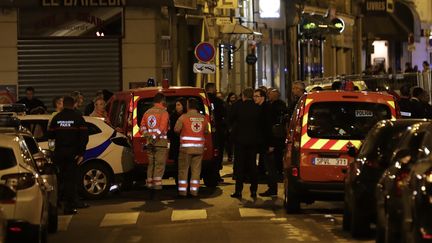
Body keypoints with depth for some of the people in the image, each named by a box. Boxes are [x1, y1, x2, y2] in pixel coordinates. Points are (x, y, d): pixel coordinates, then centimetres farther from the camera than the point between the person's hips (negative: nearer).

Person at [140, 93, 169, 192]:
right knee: (159, 164, -4)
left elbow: (142, 126, 11)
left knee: (151, 163, 13)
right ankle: (157, 184, -9)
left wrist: (147, 136, 7)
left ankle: (149, 183, 14)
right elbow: (162, 127, -17)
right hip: (161, 142, -6)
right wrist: (155, 137, -18)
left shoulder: (147, 112, 14)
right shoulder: (163, 112, -6)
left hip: (149, 142, 6)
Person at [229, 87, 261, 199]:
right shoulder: (257, 107, -2)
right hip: (253, 140, 3)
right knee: (252, 165, 9)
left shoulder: (238, 105, -10)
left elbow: (231, 119, 0)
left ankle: (238, 190, -1)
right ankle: (253, 191, 10)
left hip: (240, 139, -3)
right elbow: (259, 124, 4)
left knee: (239, 165, 2)